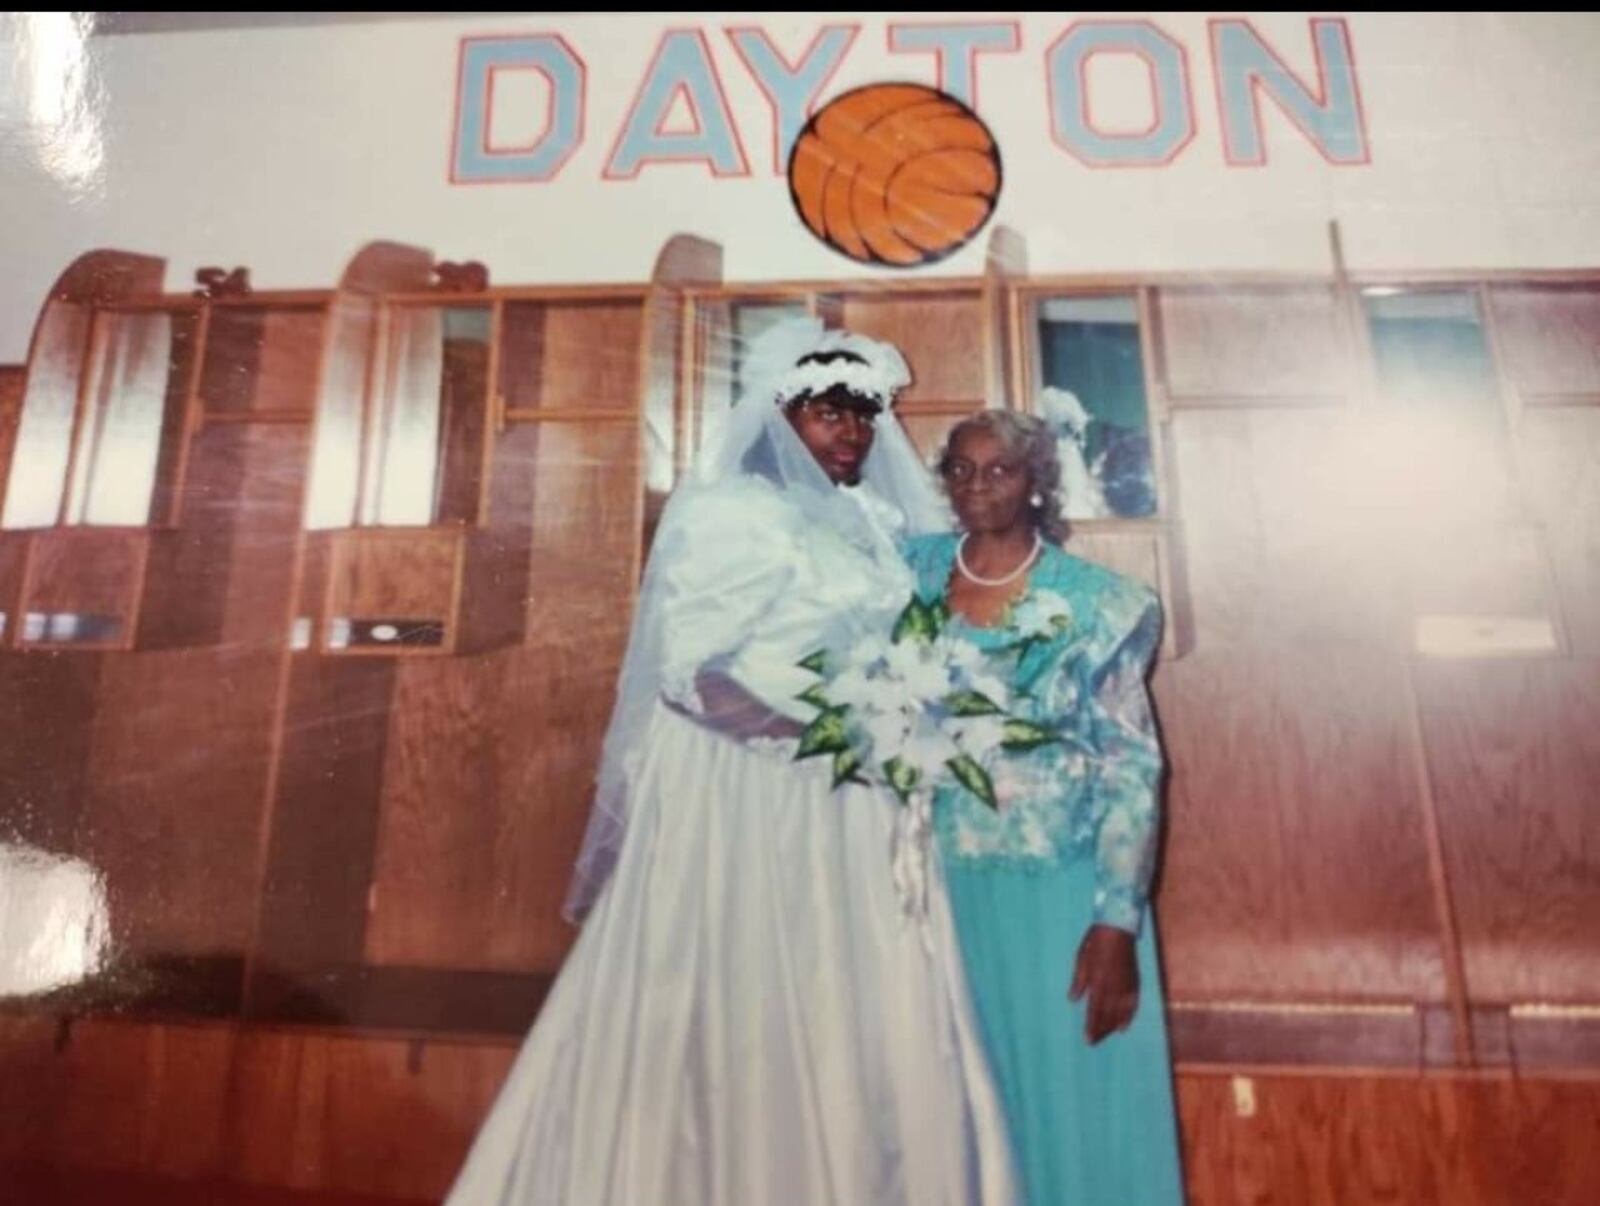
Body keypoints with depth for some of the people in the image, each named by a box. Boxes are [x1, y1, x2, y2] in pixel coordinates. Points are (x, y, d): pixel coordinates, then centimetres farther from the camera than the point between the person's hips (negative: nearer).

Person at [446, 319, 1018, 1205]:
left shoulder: (877, 526, 15)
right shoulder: (731, 514, -9)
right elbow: (693, 667, -18)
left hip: (849, 813, 8)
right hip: (749, 809, -7)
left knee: (859, 1028, 12)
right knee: (749, 1026, 3)